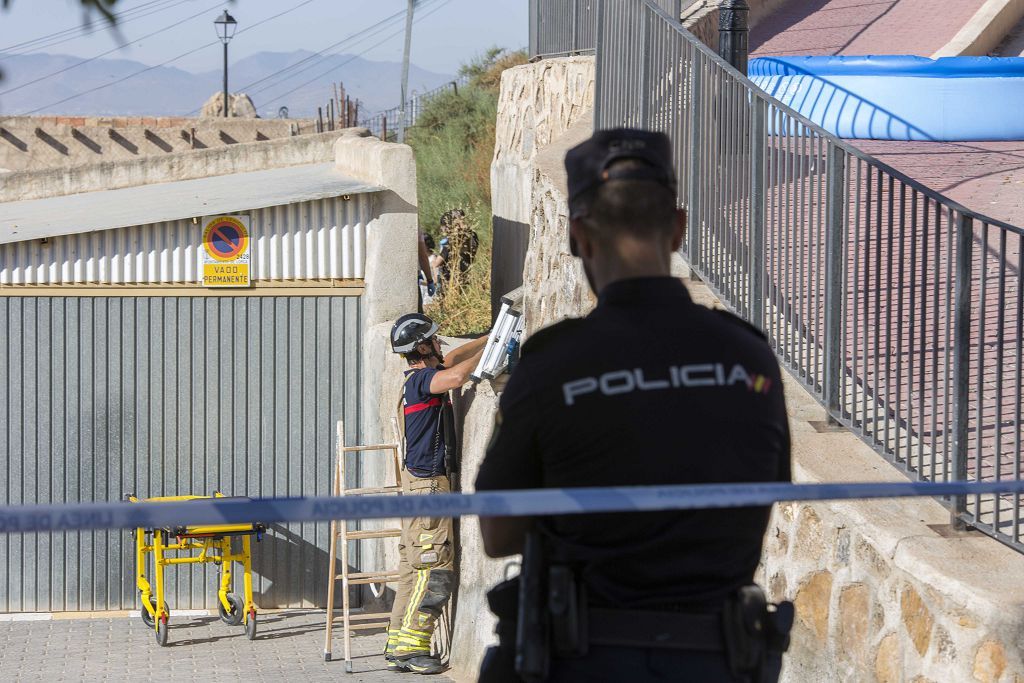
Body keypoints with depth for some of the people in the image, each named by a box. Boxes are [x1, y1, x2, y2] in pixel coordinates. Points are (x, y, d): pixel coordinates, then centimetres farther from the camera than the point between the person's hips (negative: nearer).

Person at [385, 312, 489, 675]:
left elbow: (452, 359, 31)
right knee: (435, 567, -10)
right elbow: (456, 377, -36)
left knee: (414, 567, 11)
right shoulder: (421, 379, -15)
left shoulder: (422, 376, 13)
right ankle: (411, 647, -9)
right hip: (428, 482, -10)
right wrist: (487, 350, -20)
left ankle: (398, 645, 13)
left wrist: (490, 338, 22)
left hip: (420, 483, 10)